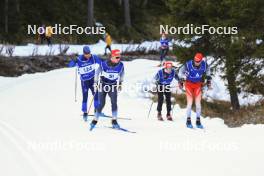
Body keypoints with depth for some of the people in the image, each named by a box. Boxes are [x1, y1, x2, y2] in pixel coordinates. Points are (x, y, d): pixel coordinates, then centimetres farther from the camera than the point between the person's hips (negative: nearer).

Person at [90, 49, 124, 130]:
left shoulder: (120, 65, -13)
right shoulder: (104, 64, -21)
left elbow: (122, 74, 8)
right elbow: (97, 73, -4)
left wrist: (120, 83, 14)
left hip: (113, 86, 2)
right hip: (103, 85, -2)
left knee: (114, 103, -15)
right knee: (101, 104, -4)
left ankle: (114, 121, -9)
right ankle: (95, 120, 11)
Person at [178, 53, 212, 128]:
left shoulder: (204, 65, -17)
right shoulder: (188, 65, -24)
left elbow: (208, 71, 7)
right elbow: (181, 72, -4)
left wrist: (208, 81, 12)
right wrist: (181, 82, 1)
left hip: (198, 84, 2)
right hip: (189, 84, -2)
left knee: (198, 102, -3)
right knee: (190, 102, -9)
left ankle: (198, 121, 4)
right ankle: (188, 121, 1)